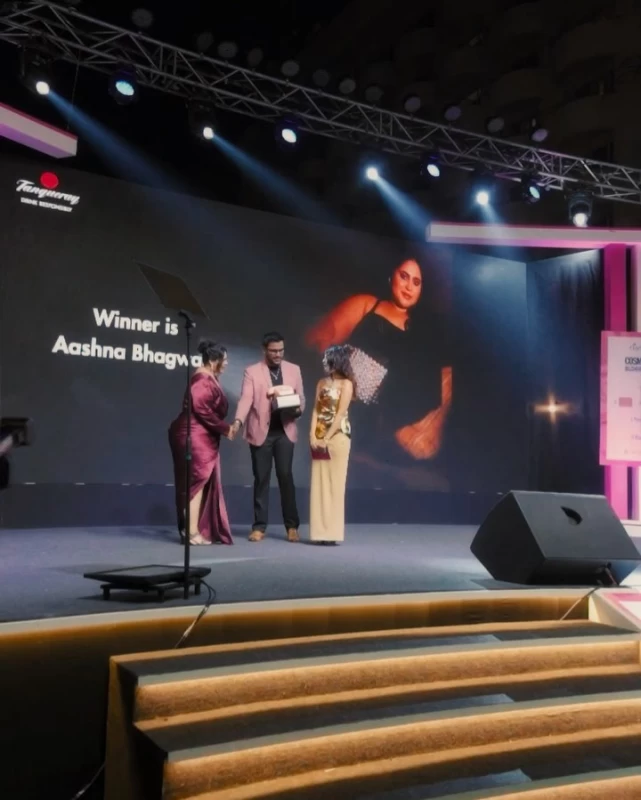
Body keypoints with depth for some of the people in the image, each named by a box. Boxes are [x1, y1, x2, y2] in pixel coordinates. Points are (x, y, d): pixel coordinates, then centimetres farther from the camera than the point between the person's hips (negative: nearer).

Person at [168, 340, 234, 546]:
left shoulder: (210, 379, 15)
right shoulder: (202, 380, -17)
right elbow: (201, 409, -24)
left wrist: (224, 427, 3)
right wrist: (224, 428, -17)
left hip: (203, 437, 10)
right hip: (194, 437, -10)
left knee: (205, 483, 11)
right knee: (197, 481, -6)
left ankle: (199, 530, 17)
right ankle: (193, 532, -2)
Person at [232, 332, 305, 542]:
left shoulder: (294, 370, 9)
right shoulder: (252, 371, 0)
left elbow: (300, 397, 11)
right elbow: (246, 398, -12)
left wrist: (298, 409, -12)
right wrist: (238, 420, -29)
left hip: (285, 430, 1)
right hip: (261, 431, -1)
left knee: (286, 476, -1)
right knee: (261, 479, 4)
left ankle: (292, 526, 10)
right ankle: (259, 527, 12)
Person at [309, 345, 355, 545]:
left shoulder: (346, 384, -5)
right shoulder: (322, 383, 13)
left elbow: (340, 414, -11)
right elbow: (316, 410, 7)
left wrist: (326, 438, -14)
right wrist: (313, 435, -5)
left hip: (337, 437, -6)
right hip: (319, 438, 6)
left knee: (334, 484, -3)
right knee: (319, 484, 4)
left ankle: (332, 532, 2)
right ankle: (321, 532, 9)